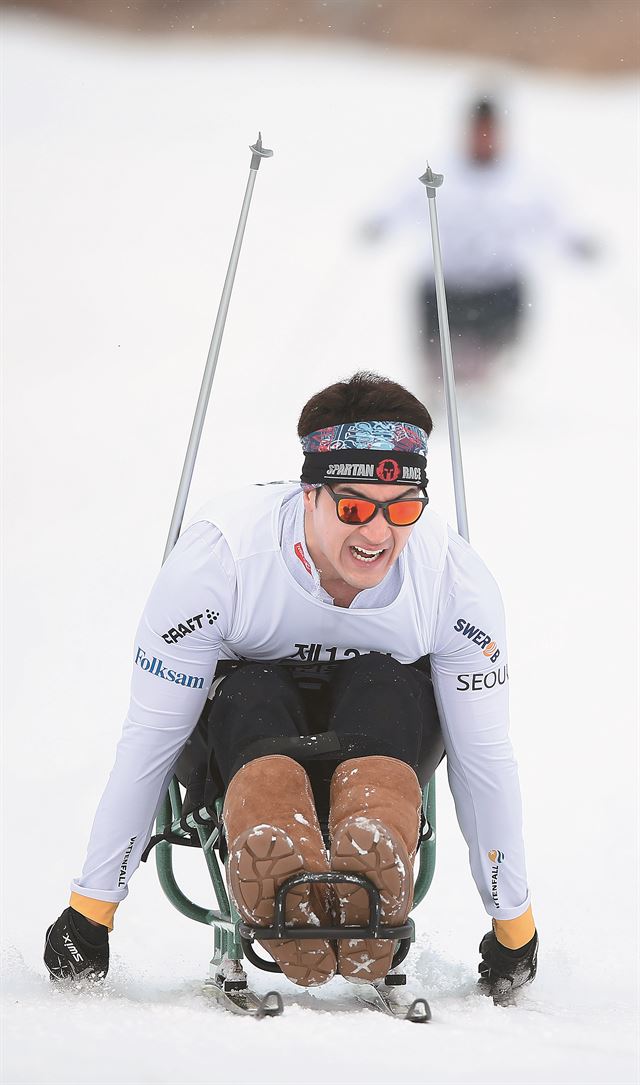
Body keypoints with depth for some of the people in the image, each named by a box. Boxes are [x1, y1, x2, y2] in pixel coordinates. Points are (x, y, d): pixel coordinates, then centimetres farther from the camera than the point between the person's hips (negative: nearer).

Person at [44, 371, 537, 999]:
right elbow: (148, 741, -20)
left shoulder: (456, 580, -22)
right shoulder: (218, 554, -27)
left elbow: (484, 758, -10)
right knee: (251, 694, -35)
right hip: (244, 733, -1)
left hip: (387, 737, 1)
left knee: (393, 688, -33)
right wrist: (90, 910, -18)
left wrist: (514, 928, -5)